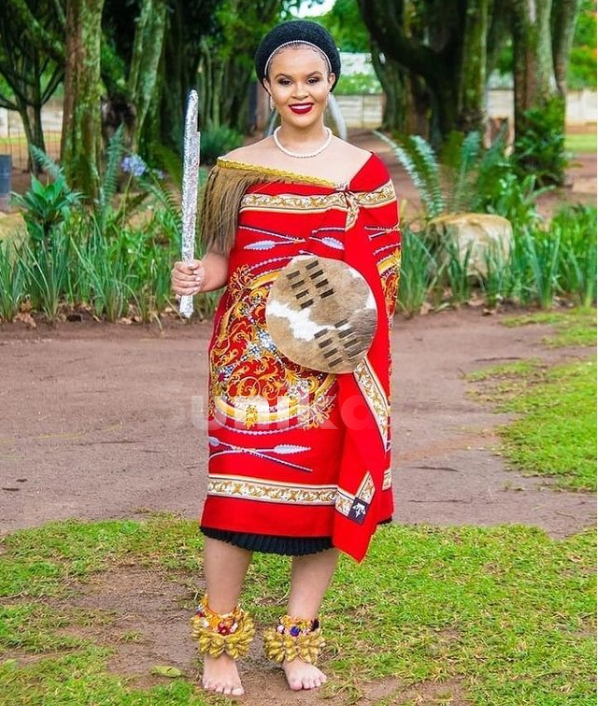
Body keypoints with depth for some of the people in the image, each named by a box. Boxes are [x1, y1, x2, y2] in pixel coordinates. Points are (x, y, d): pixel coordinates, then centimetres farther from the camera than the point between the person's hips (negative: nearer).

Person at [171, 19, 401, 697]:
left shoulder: (365, 171, 3)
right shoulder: (238, 168, 6)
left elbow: (379, 275, 4)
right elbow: (224, 255, 10)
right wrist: (199, 275, -11)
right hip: (250, 356, 0)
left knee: (321, 491, 4)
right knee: (237, 489, -5)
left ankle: (298, 642, 19)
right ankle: (221, 643, 9)